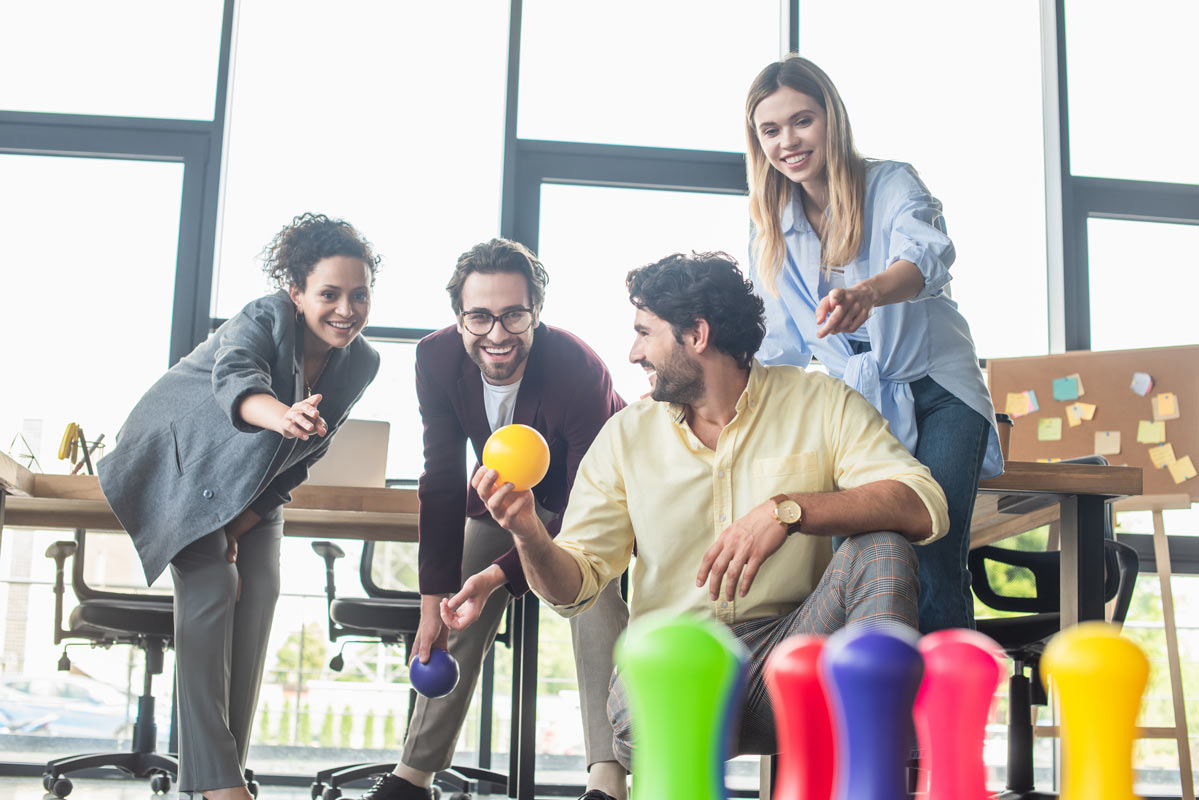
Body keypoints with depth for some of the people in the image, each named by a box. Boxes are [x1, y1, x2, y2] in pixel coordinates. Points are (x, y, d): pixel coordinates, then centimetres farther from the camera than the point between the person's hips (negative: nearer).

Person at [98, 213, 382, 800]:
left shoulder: (361, 364, -13)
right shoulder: (264, 319, -30)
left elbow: (305, 457, -6)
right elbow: (235, 378, -53)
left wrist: (241, 526, -13)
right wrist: (282, 416, -76)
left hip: (254, 486, 6)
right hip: (182, 458, -5)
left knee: (258, 591, -8)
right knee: (210, 587, -21)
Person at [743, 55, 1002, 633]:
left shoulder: (892, 184, -7)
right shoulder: (772, 234, 6)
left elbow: (925, 257, -30)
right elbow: (782, 349, 14)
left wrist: (866, 292, -52)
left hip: (936, 390, -3)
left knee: (935, 566, -20)